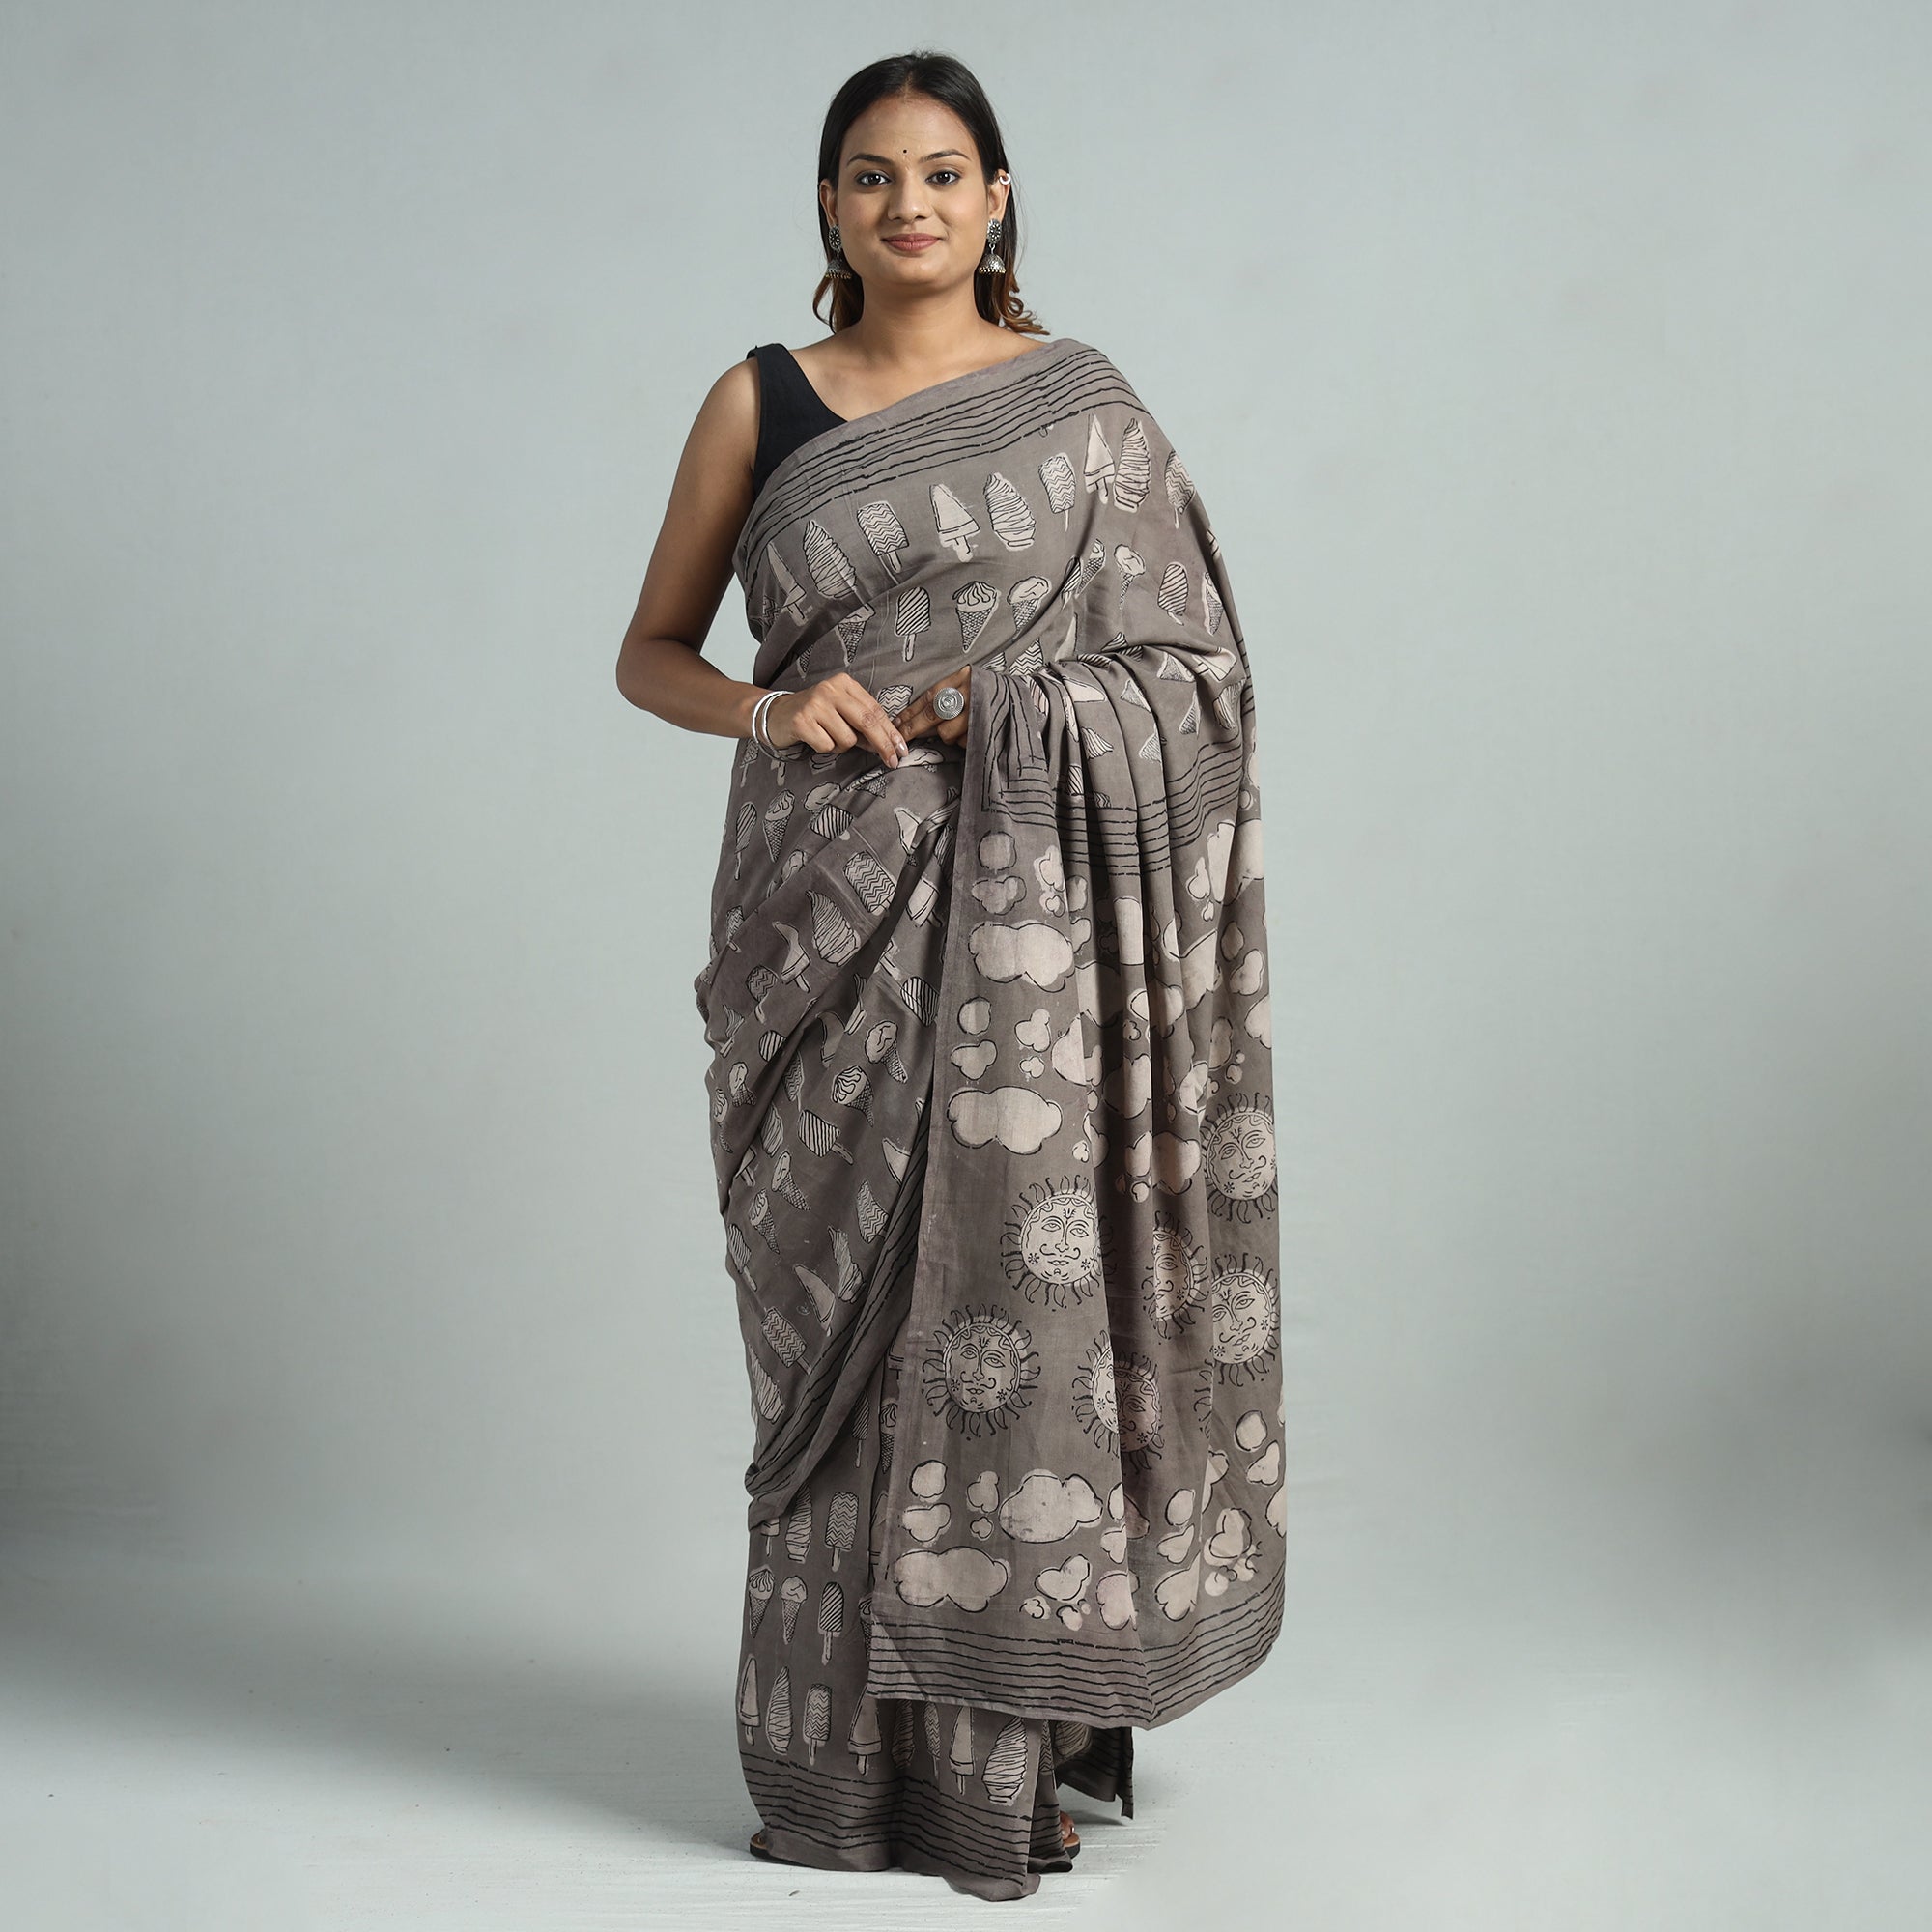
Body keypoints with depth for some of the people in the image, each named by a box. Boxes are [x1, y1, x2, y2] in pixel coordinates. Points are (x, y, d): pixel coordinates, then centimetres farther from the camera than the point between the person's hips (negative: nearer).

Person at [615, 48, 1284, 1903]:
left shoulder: (1081, 402, 6)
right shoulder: (758, 403, 8)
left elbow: (1192, 658, 6)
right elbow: (651, 653, 11)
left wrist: (1024, 704, -12)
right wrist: (770, 707, -9)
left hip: (1022, 912, -1)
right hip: (822, 905, 1)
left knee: (1015, 1294, -2)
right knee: (839, 1314, 4)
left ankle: (1009, 1746, 12)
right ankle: (838, 1759, 17)